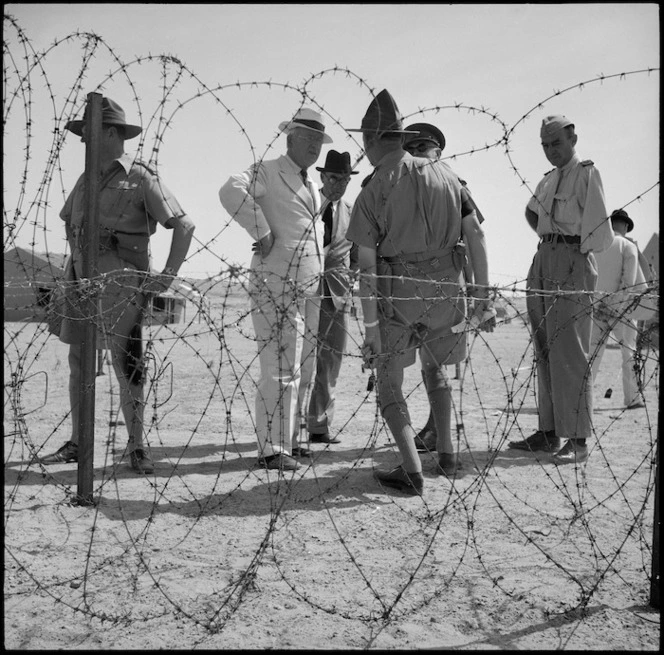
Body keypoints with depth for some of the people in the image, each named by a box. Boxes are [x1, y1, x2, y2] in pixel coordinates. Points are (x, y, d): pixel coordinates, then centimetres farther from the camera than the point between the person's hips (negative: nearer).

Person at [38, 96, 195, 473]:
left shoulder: (140, 179, -5)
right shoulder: (86, 180, 16)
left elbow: (184, 225, -8)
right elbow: (69, 223, 30)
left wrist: (167, 276, -11)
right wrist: (74, 268, 18)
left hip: (120, 285, -7)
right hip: (82, 283, 7)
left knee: (127, 365, -5)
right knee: (78, 364, 8)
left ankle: (137, 446, 5)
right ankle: (77, 444, 17)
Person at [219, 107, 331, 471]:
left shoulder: (310, 185, 20)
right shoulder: (267, 172, -6)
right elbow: (232, 191, -27)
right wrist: (262, 234, -24)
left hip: (308, 290, 9)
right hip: (276, 286, -9)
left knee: (302, 371, 12)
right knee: (280, 370, -9)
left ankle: (287, 440, 22)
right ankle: (272, 450, -2)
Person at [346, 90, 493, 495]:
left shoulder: (371, 193, -6)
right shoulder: (444, 174, 5)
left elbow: (366, 267, -12)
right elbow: (476, 235, 2)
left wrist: (371, 328, -11)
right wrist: (483, 293, 6)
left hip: (397, 295, -4)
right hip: (445, 291, 4)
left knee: (389, 382, 10)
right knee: (434, 366, 27)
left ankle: (412, 470, -4)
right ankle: (447, 453, 24)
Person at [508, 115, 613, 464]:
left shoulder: (587, 174, -4)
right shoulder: (548, 180, 18)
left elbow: (601, 232, -11)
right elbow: (531, 212, 37)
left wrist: (576, 250, 1)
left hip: (572, 265, -8)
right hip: (543, 264, 8)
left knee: (569, 354, -11)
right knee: (545, 354, 8)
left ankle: (577, 441, -8)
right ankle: (549, 433, 14)